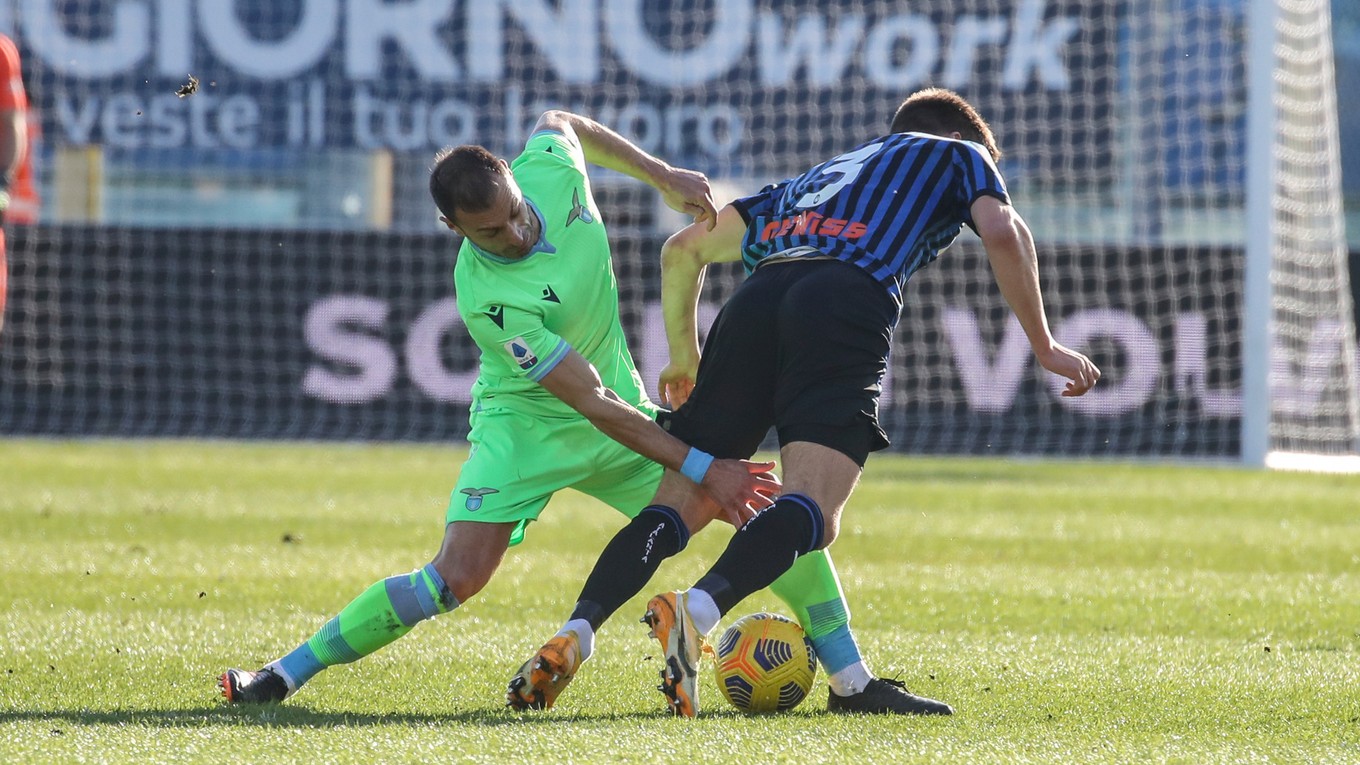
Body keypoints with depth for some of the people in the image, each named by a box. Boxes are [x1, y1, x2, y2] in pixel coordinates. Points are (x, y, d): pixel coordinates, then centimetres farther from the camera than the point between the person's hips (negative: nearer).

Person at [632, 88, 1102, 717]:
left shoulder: (818, 176, 44)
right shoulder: (957, 155, 33)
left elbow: (683, 249, 40)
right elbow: (1003, 235, 12)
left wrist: (684, 359, 47)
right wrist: (1043, 346, 17)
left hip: (758, 296, 5)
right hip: (850, 303, -5)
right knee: (810, 513, -18)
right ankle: (699, 608, -44)